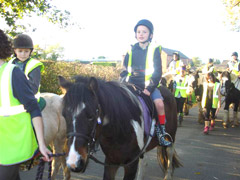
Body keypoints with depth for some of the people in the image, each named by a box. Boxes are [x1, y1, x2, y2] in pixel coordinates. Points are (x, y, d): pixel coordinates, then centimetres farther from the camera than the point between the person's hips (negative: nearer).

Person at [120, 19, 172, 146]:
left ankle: (161, 132, -9)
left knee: (159, 103, -26)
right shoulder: (131, 50, 9)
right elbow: (124, 70, 13)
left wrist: (149, 88, -12)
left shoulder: (154, 50, 3)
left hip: (149, 85, -2)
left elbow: (157, 73, -1)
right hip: (132, 85, 2)